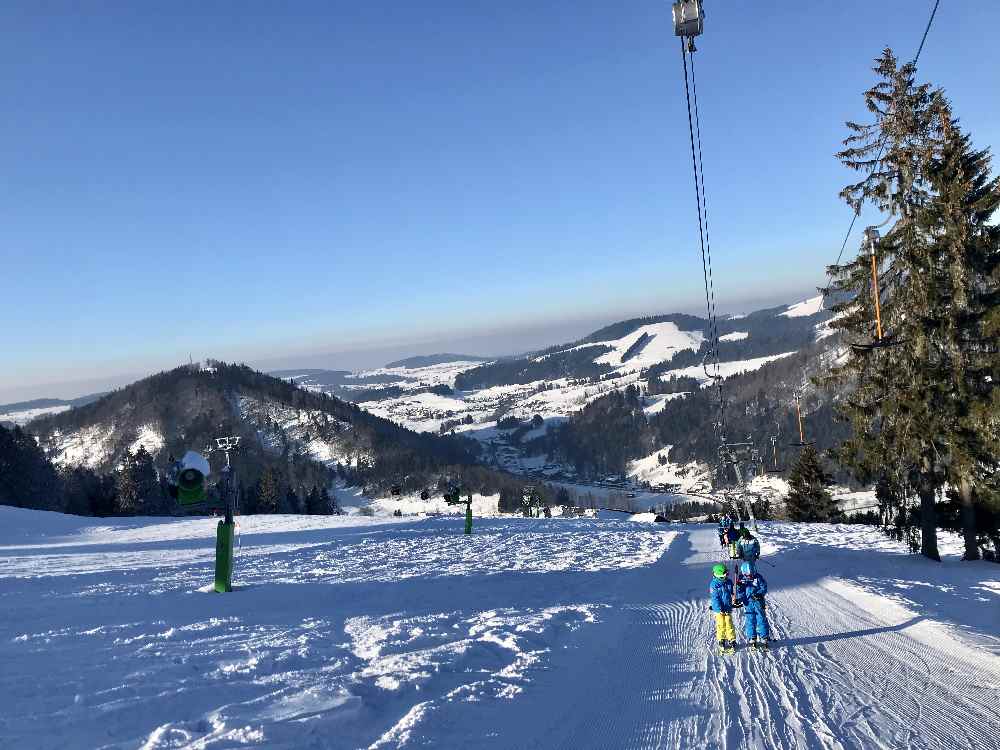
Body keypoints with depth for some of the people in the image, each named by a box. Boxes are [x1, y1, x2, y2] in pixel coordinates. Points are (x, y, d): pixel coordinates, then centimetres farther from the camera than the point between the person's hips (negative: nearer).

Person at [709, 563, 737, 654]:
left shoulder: (729, 582, 2)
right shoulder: (714, 585, -14)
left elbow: (733, 592, 16)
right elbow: (715, 598, -14)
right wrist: (720, 609, -17)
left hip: (728, 608, 3)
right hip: (719, 609, -3)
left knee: (729, 625, 5)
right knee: (721, 625, 4)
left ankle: (732, 641, 15)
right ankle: (721, 642, 18)